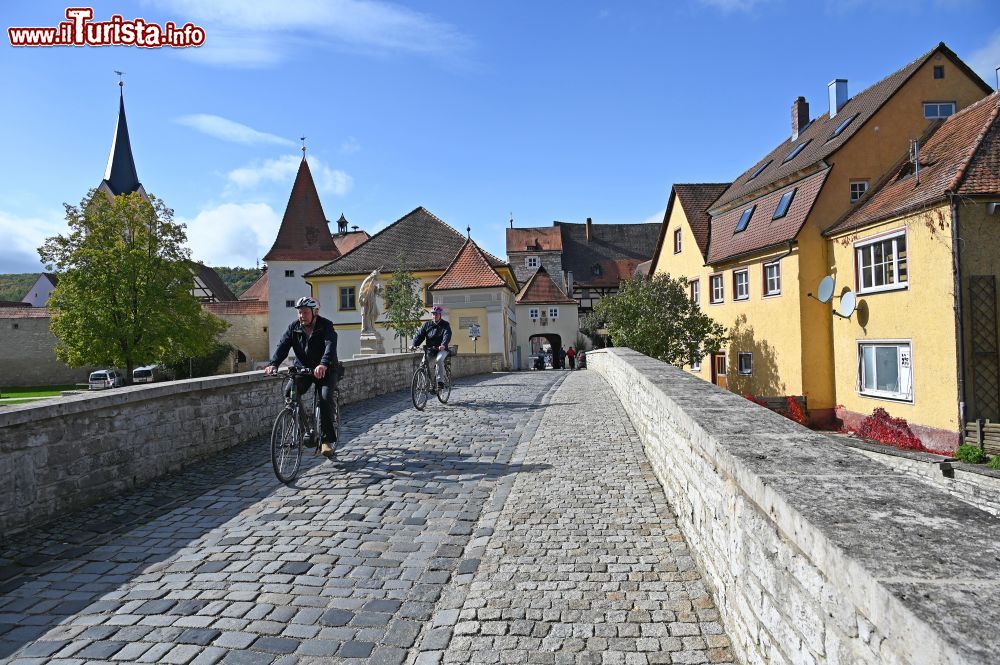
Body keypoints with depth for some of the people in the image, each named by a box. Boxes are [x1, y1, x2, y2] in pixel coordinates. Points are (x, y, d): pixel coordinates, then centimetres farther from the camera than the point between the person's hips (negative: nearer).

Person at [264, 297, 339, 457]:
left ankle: (326, 439, -13)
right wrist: (273, 364, -33)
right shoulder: (294, 327, -2)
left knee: (325, 398, -24)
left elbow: (331, 346, -32)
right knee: (289, 392, -21)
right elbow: (282, 346, -13)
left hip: (325, 370, -4)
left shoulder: (326, 325, -14)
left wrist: (323, 364, -52)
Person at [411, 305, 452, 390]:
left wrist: (443, 345, -39)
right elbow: (419, 335, -2)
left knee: (439, 360, -33)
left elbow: (447, 336, -18)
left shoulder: (445, 325, -1)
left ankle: (440, 381, -25)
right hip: (429, 349, 3)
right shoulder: (427, 325, 8)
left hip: (441, 349, -3)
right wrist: (414, 344, -21)